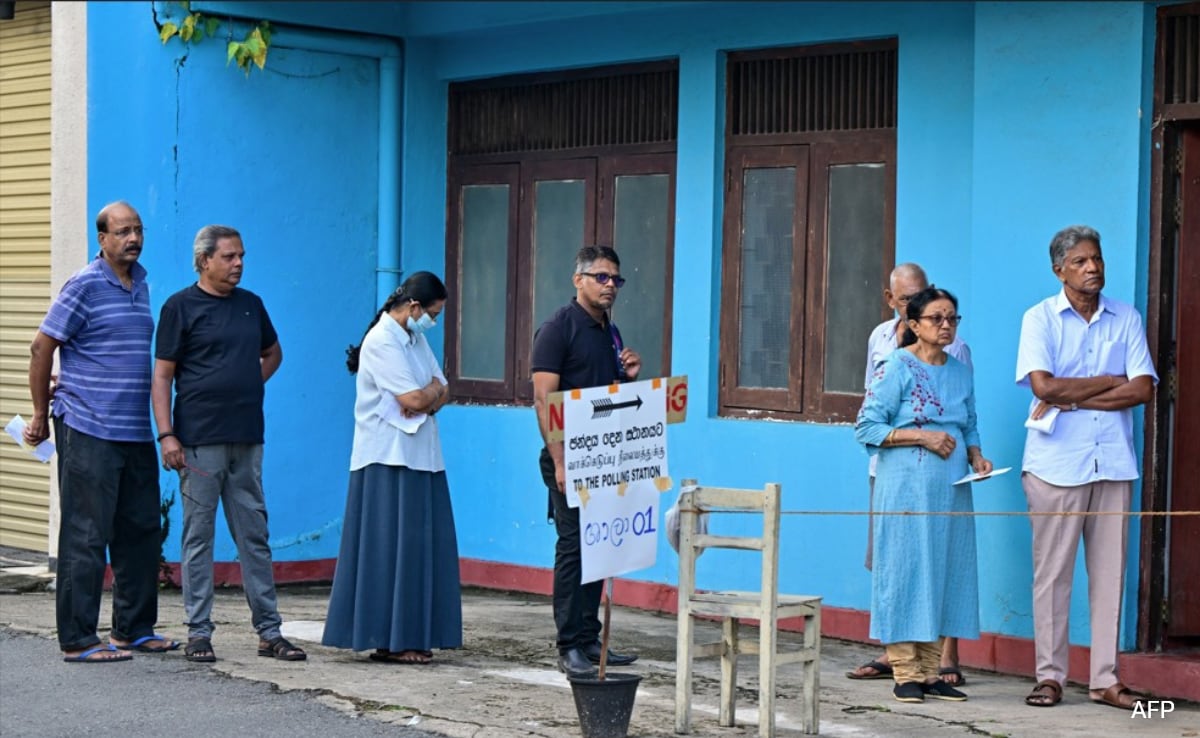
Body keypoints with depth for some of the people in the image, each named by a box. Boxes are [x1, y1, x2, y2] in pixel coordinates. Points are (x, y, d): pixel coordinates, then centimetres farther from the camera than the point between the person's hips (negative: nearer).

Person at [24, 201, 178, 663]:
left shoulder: (140, 286, 14)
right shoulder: (85, 286, -8)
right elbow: (41, 347, -6)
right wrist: (41, 415, -2)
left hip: (136, 432, 8)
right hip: (89, 432, -8)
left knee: (141, 530, 11)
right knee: (85, 537, -4)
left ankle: (134, 629, 22)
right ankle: (77, 640, 1)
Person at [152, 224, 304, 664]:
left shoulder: (250, 304, 13)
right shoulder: (181, 306, -2)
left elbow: (273, 353, 30)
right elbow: (162, 375, -4)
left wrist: (250, 385, 12)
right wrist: (166, 435, -12)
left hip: (247, 439, 5)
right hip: (200, 441, -5)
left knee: (255, 536, 7)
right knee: (199, 536, 1)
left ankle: (269, 632, 11)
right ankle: (198, 632, 7)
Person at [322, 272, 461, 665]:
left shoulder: (415, 338, 17)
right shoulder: (382, 341, -13)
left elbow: (442, 393, 13)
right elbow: (413, 399, -19)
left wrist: (426, 400, -8)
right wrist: (434, 388, 1)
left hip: (419, 456, 9)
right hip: (389, 459, -9)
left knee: (420, 548, 7)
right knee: (392, 548, -7)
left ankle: (409, 637, 10)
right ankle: (389, 641, -3)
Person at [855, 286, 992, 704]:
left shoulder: (961, 373, 14)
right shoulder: (897, 369, -5)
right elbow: (867, 427, -9)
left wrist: (976, 456, 2)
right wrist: (922, 436, -15)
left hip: (952, 489, 6)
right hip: (906, 487, -6)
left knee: (946, 571, 6)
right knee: (905, 569, -4)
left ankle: (931, 672, 12)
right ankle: (905, 673, 1)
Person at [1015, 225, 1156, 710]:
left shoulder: (1126, 319, 9)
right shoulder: (1040, 319, 0)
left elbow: (1143, 389, -2)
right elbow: (1043, 386, -13)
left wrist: (1073, 399, -10)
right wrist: (1110, 381, -5)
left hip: (1113, 463, 3)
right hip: (1056, 464, -3)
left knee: (1110, 572, 4)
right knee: (1052, 572, 0)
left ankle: (1105, 679, 9)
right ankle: (1050, 676, 7)